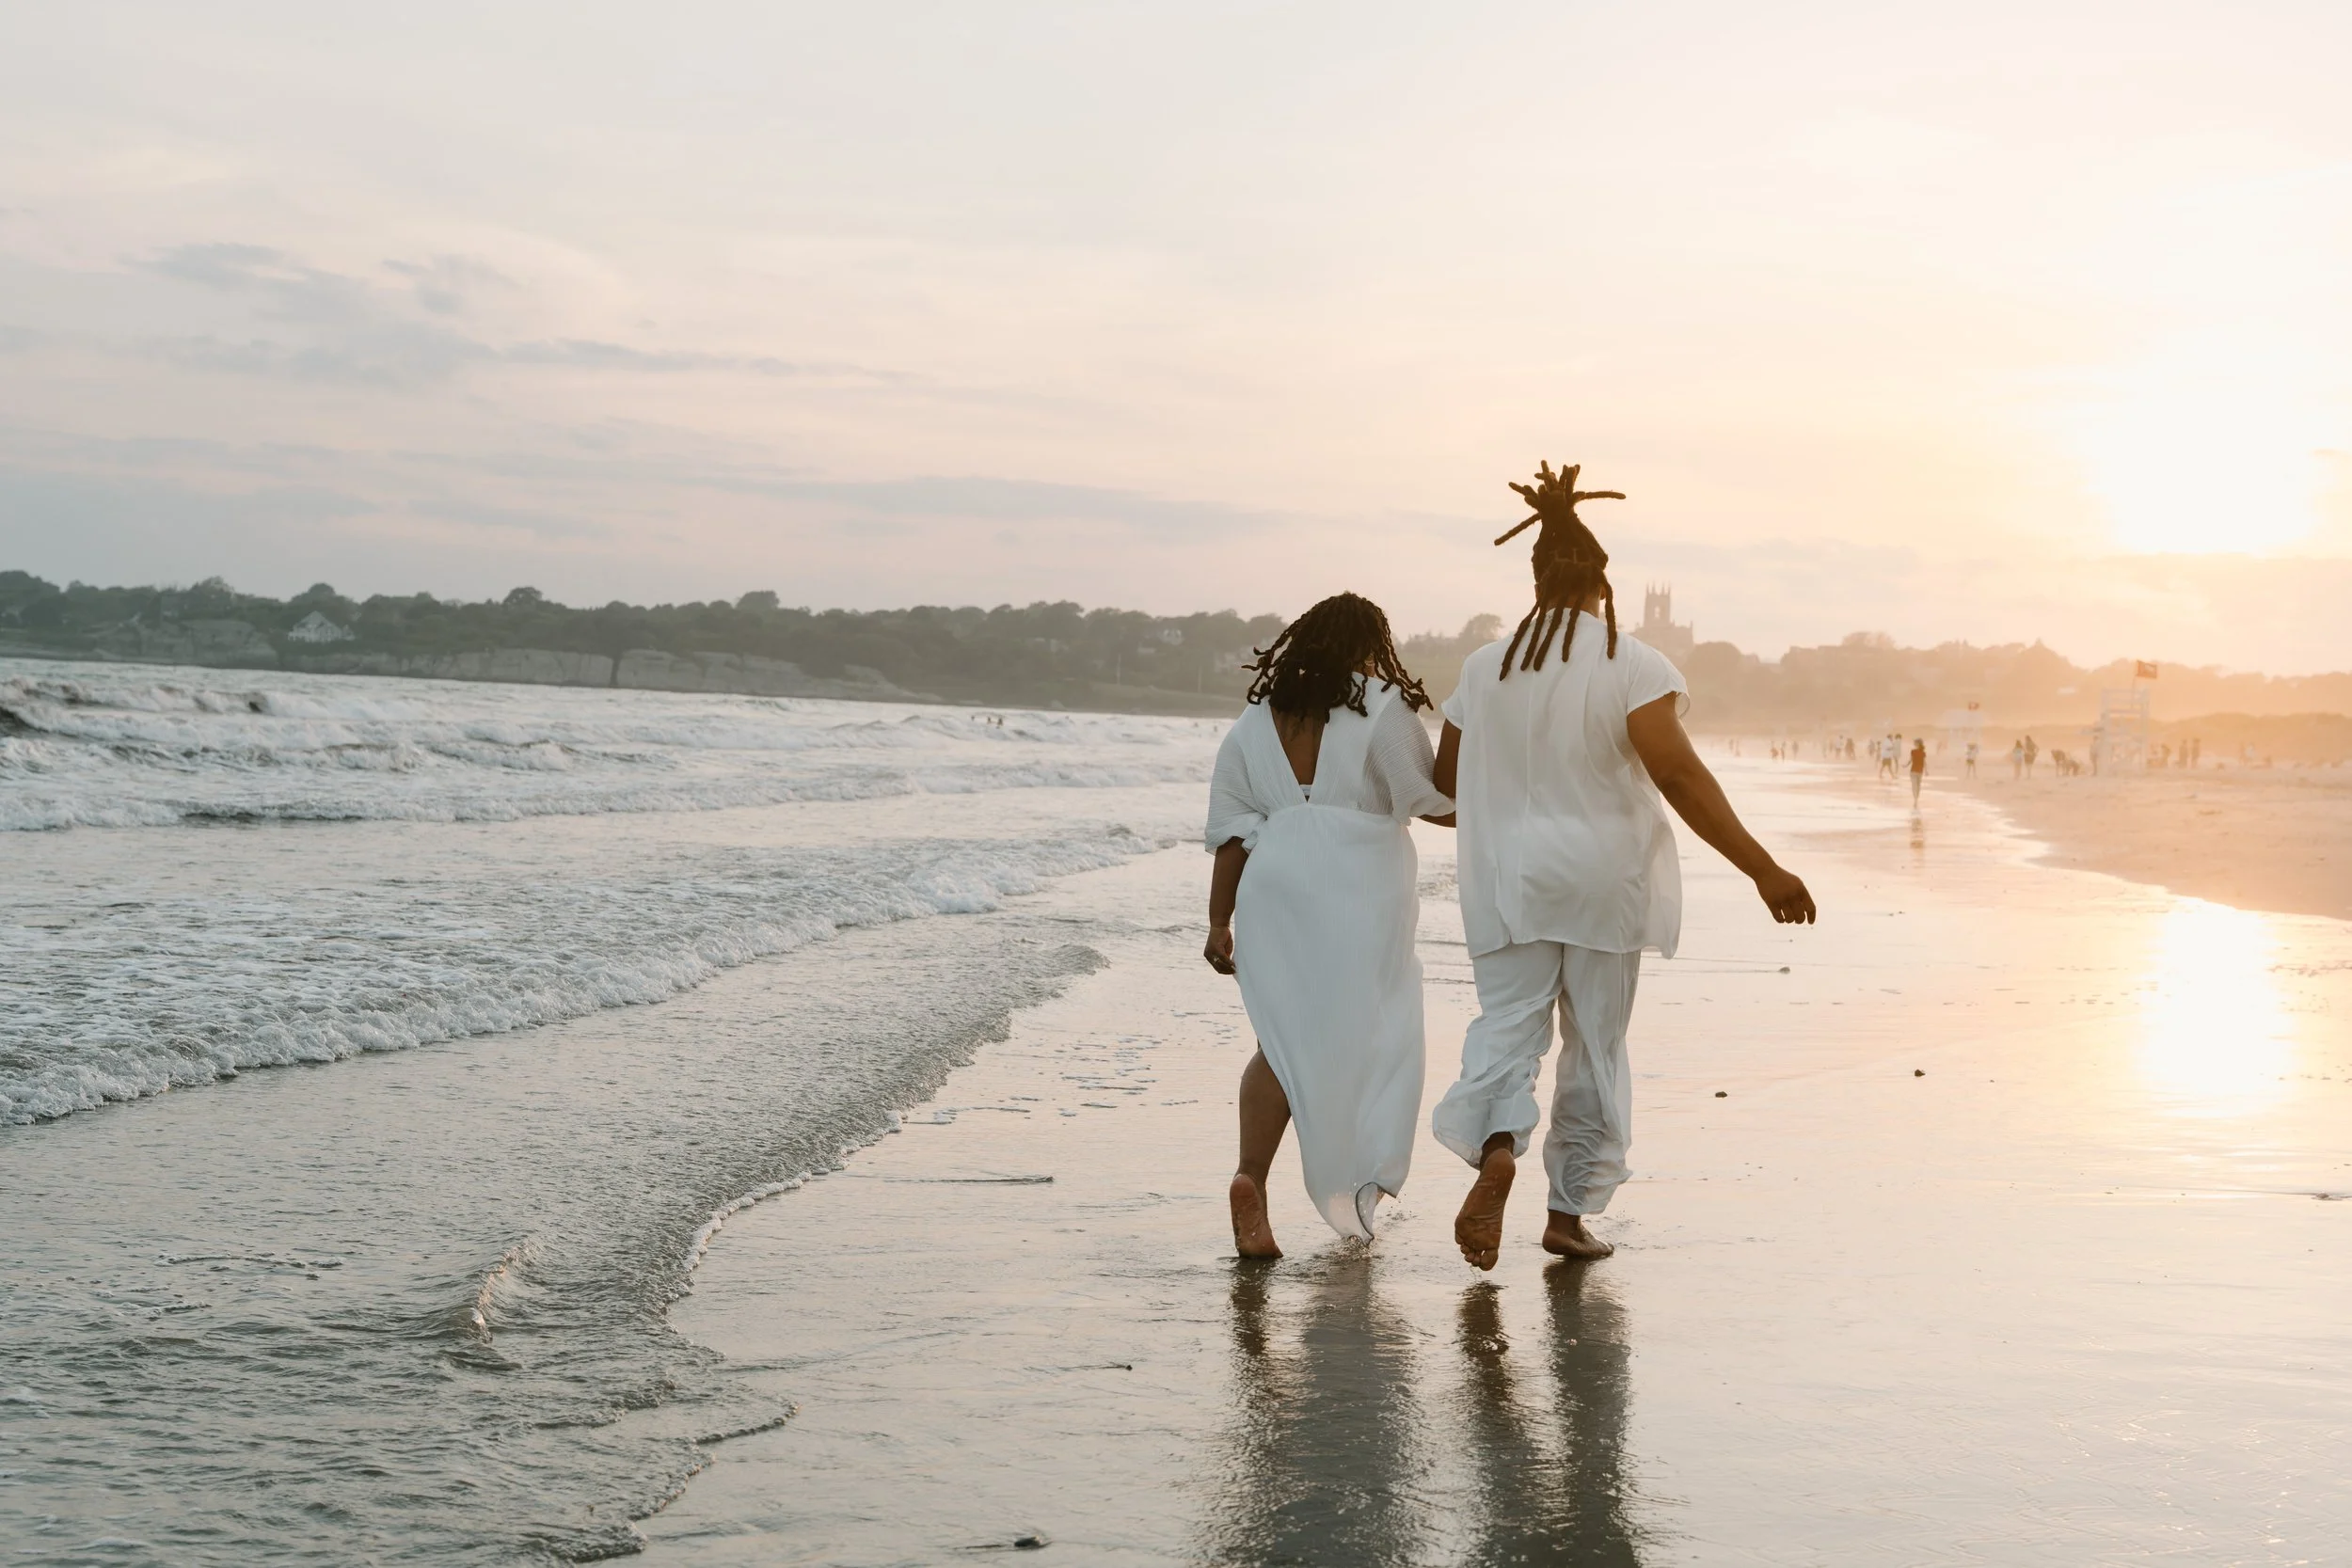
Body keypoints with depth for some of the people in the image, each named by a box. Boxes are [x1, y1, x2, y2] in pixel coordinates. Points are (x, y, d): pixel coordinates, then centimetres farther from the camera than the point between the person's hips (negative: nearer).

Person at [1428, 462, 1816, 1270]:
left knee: (1507, 1026, 2)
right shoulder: (1633, 666, -9)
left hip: (1510, 878, 2)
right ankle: (1569, 1212, 15)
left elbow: (1445, 777, 10)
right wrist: (1763, 870, -21)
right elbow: (1678, 773, -19)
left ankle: (1496, 1149, -29)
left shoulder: (1485, 667, 3)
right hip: (1603, 879, -2)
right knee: (1595, 1045, 10)